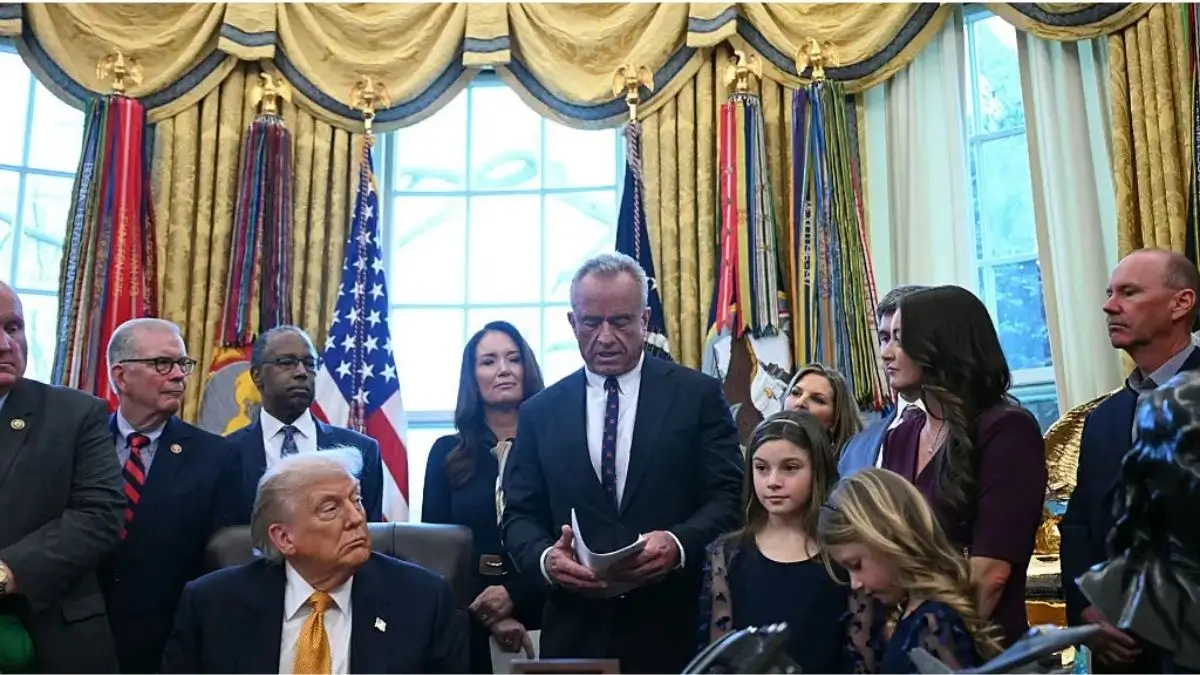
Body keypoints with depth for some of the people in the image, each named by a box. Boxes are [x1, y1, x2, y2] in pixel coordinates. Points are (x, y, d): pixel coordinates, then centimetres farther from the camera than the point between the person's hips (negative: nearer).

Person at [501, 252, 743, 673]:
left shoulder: (698, 395, 1)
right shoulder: (540, 412, 8)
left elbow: (730, 496, -4)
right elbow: (519, 515, 6)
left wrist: (679, 544, -23)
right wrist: (545, 558, -16)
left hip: (673, 630, -1)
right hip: (575, 634, 2)